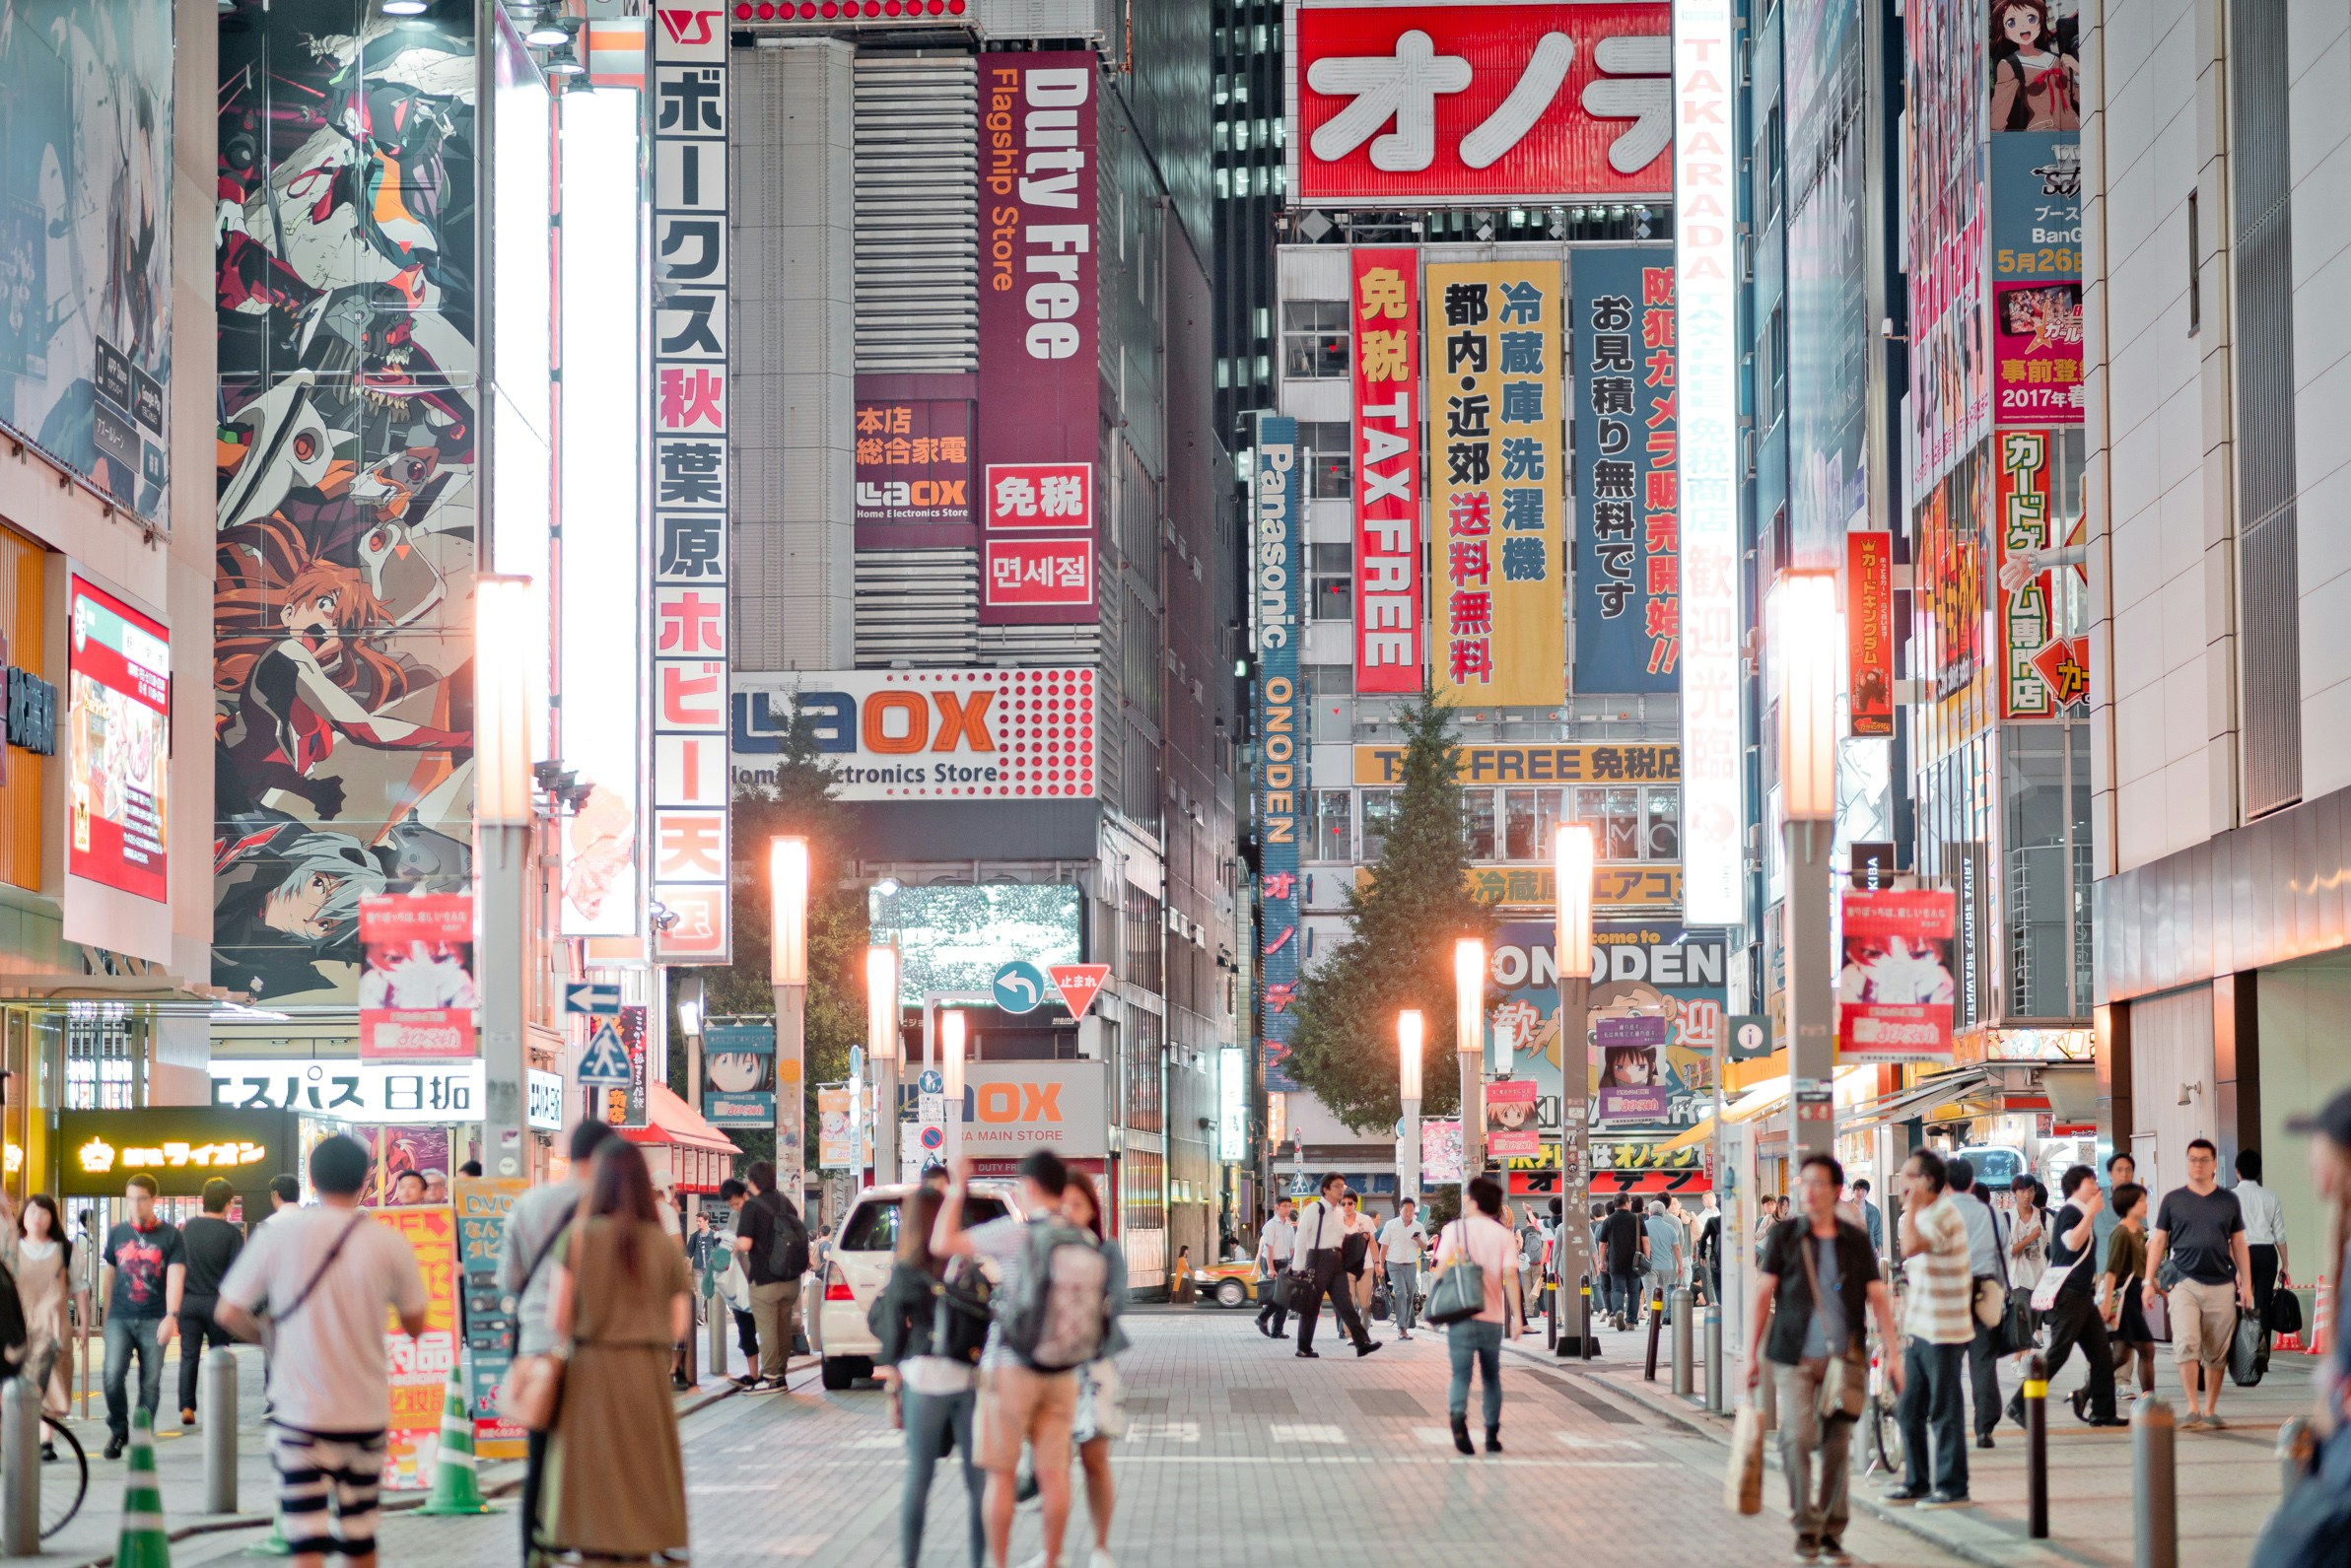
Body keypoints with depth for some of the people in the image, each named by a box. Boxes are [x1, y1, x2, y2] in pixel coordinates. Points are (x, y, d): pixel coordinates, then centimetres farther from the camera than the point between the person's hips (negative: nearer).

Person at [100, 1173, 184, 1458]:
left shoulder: (170, 1236, 0)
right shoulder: (117, 1233, 9)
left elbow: (175, 1277, -9)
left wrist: (171, 1316, -21)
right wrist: (108, 1312, 20)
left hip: (154, 1321, -2)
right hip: (120, 1318, 2)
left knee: (151, 1382, 1)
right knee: (113, 1374, -14)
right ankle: (118, 1429, 6)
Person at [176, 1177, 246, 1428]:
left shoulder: (187, 1228, 1)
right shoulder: (231, 1233, -8)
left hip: (188, 1301, 2)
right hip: (218, 1302, -2)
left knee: (189, 1356, 5)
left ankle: (186, 1406, -4)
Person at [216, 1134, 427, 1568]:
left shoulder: (279, 1234, -6)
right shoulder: (390, 1244, -3)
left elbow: (229, 1313, -2)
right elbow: (415, 1325, 6)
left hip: (299, 1409, -2)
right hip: (367, 1411, 2)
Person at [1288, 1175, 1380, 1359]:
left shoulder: (1340, 1212, 14)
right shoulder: (1315, 1210, -7)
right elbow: (1301, 1239, -7)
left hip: (1337, 1261, 6)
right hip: (1318, 1259, -6)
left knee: (1345, 1304, -2)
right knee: (1311, 1305, 3)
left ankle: (1362, 1343, -11)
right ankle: (1304, 1348, 12)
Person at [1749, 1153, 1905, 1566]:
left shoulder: (1856, 1240, 7)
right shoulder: (1784, 1237, 4)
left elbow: (1878, 1298, 7)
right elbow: (1763, 1296, 4)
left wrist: (1892, 1354, 0)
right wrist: (1752, 1354, 1)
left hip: (1842, 1358, 1)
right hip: (1795, 1357, -1)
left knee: (1837, 1446, 2)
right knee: (1798, 1437, -14)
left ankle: (1832, 1534, 13)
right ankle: (1805, 1525, 1)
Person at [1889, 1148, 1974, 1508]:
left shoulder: (1943, 1214, -15)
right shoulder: (1923, 1215, 16)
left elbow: (1911, 1247, -31)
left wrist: (1911, 1205, -21)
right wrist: (1906, 1324, 22)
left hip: (1942, 1333, -9)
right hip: (1918, 1330, 9)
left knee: (1944, 1412, -3)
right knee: (1909, 1411, 12)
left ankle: (1953, 1488, 3)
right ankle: (1915, 1483, 21)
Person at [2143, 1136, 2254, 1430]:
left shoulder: (2228, 1200, 11)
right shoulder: (2173, 1200, 8)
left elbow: (2238, 1245, 14)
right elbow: (2158, 1242, 10)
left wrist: (2246, 1284, 9)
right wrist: (2149, 1281, 4)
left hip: (2221, 1285, 1)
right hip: (2184, 1282, -1)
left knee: (2217, 1353, 3)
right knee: (2186, 1345, -15)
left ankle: (2210, 1410, 12)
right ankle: (2193, 1409, -12)